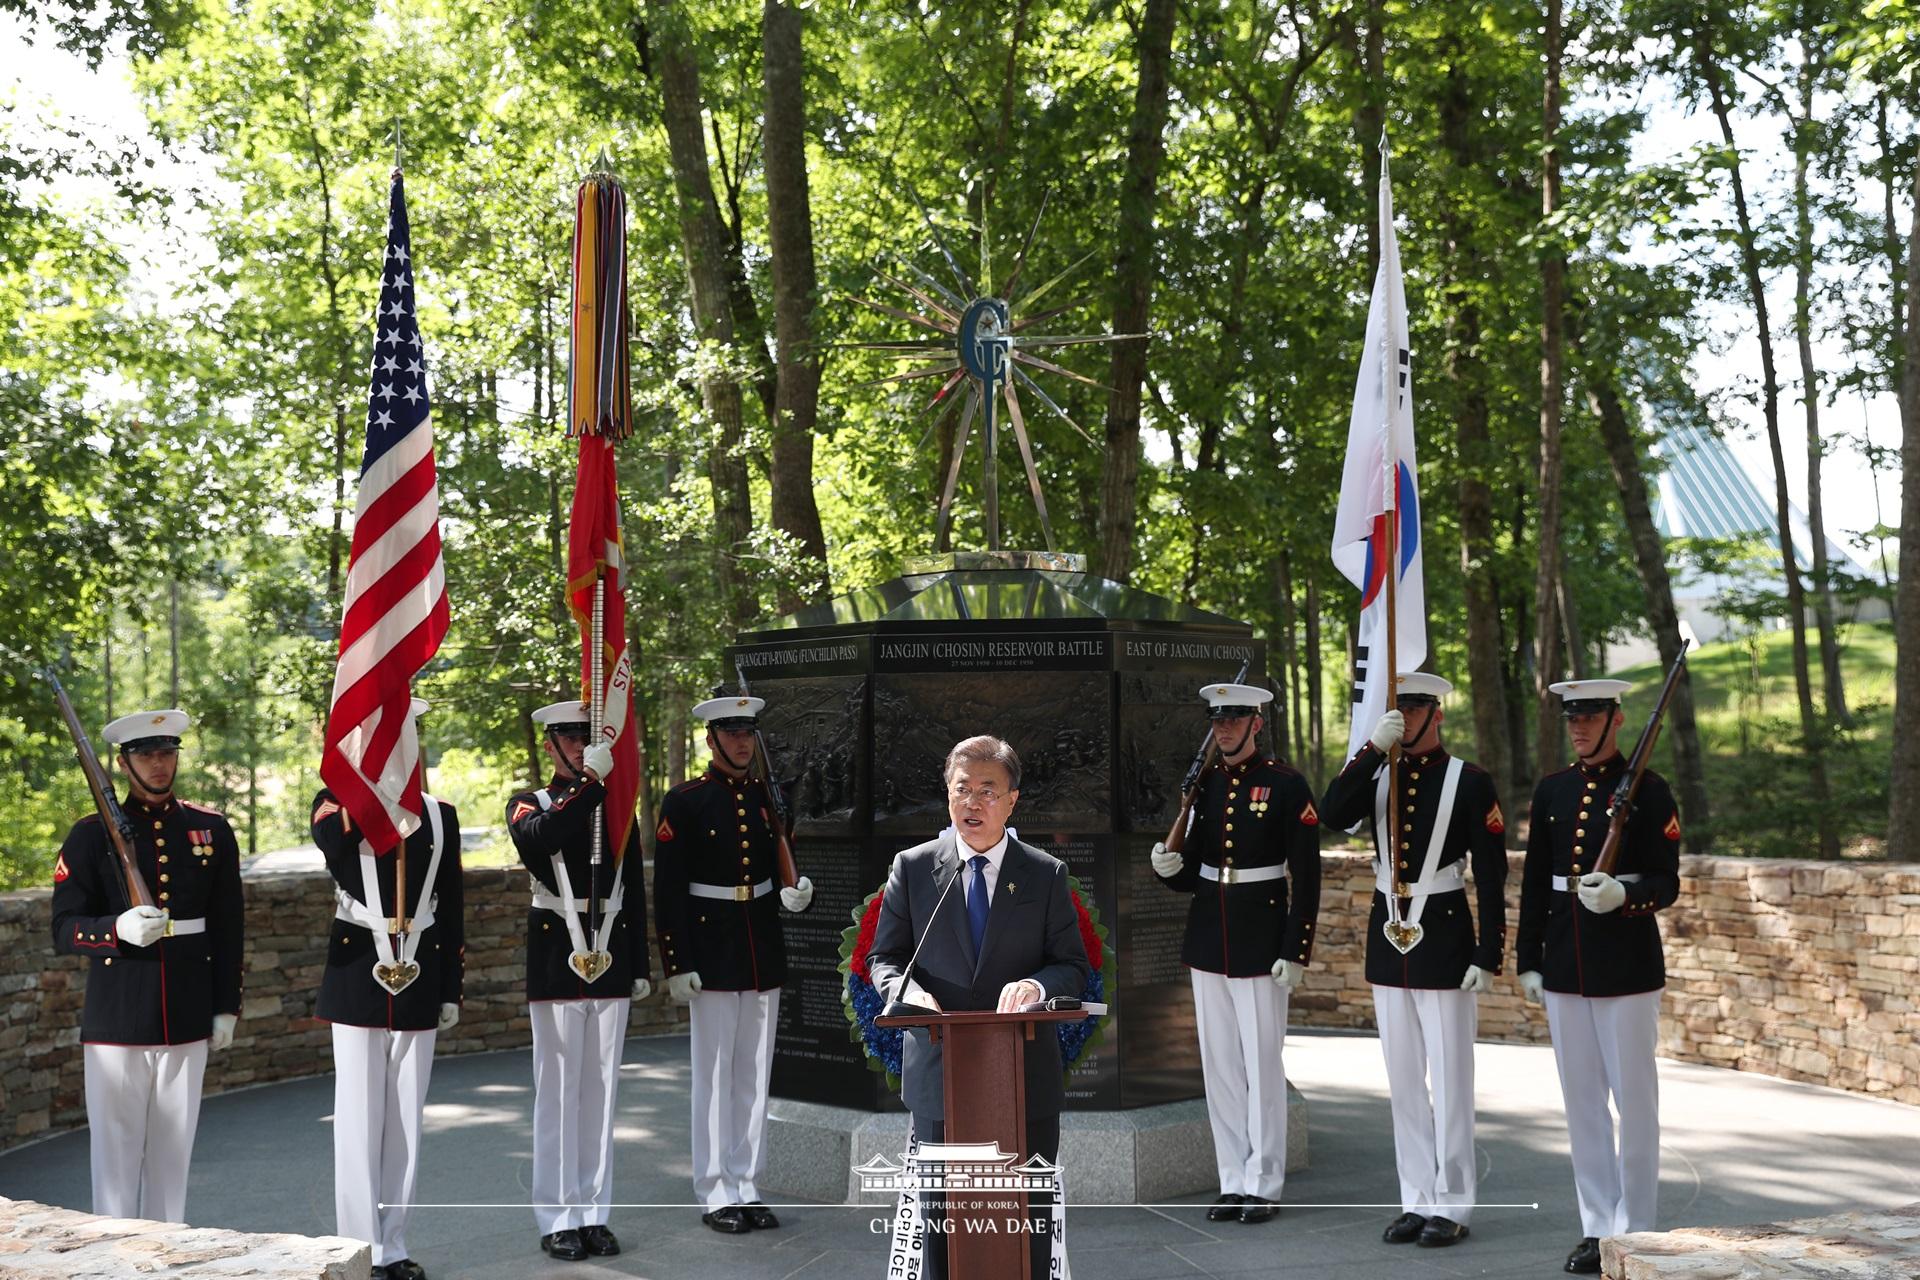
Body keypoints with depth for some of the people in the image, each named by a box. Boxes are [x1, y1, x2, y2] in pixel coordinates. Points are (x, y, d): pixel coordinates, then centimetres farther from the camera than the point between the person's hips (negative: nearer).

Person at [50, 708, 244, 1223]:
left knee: (173, 1147, 11)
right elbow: (64, 930, -5)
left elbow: (229, 925, 9)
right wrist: (117, 929, -24)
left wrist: (227, 1005, 6)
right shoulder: (91, 834, -2)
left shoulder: (212, 830, 6)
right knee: (116, 1146, 4)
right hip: (116, 1020, -2)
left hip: (187, 1020, 2)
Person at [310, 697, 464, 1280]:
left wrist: (451, 990, 7)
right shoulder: (339, 800, 0)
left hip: (419, 982, 3)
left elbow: (451, 909, 9)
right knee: (359, 1119, 1)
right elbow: (331, 841, -25)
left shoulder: (439, 814, 8)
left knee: (405, 1120, 9)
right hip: (357, 979, -3)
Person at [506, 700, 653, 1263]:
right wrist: (588, 784, -28)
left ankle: (594, 1213, 16)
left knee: (601, 1088, 7)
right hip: (556, 960, -3)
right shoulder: (528, 804, 2)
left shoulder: (620, 808, 10)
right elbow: (539, 838, -24)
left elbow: (635, 894, 10)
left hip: (611, 960, 3)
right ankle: (557, 1219, 9)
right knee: (558, 1089, 1)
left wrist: (640, 968, 7)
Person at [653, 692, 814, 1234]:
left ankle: (747, 1188, 19)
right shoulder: (684, 802, -7)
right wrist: (677, 965, -13)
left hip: (764, 952, 5)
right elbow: (667, 889, -9)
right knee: (714, 1074, 2)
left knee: (755, 1075, 10)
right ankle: (716, 1194, 11)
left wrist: (792, 893, -5)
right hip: (712, 952, -5)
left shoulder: (765, 796, 9)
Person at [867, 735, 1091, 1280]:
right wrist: (909, 990, -15)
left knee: (1031, 1218, 6)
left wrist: (1037, 983, -20)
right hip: (938, 1075, 0)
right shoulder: (912, 869, 4)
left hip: (1027, 1076, 0)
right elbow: (884, 957, 7)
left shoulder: (1047, 875, 4)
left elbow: (1074, 966, 3)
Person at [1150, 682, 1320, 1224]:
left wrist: (1295, 951, -12)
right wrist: (1170, 867, -9)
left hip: (1261, 940, -5)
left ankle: (1263, 1186, 11)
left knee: (1262, 1063, 1)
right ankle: (1233, 1183, 18)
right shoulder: (1203, 785, 9)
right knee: (1218, 1064, 9)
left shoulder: (1287, 786, -8)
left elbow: (1306, 875, -9)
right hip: (1207, 938, 6)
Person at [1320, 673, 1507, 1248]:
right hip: (1388, 940, 5)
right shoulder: (1375, 774, 7)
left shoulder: (1470, 781, -6)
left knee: (1449, 1080, 1)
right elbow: (1333, 815, -13)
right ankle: (1416, 1201, 20)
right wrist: (1374, 746, -18)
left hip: (1444, 942, -5)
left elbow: (1491, 875, -7)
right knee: (1404, 1081, 11)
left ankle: (1452, 1207, 11)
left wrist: (1488, 957, -11)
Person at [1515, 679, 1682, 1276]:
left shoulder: (1648, 790, -4)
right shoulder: (1551, 791, 9)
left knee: (1634, 1098, 3)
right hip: (1564, 968, 5)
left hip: (1628, 964, -5)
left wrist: (1624, 897, -25)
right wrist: (1528, 960, 9)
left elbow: (1667, 884, -5)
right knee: (1582, 1102, 10)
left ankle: (1635, 1232, 12)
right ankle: (1597, 1228, 19)